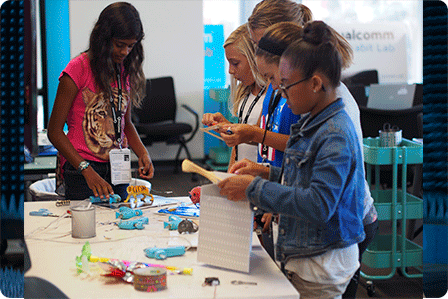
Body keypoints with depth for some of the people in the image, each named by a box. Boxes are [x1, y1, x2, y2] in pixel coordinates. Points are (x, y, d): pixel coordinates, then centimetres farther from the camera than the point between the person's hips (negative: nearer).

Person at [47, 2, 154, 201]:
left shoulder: (126, 71, 8)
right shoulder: (78, 69, -11)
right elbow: (55, 131, -11)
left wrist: (142, 152, 1)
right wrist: (87, 170, -21)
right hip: (81, 170, -5)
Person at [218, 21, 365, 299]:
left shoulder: (335, 136, -23)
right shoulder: (312, 124, 8)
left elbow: (319, 205, -30)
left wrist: (255, 188, -27)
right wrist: (267, 173, 5)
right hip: (303, 256, 9)